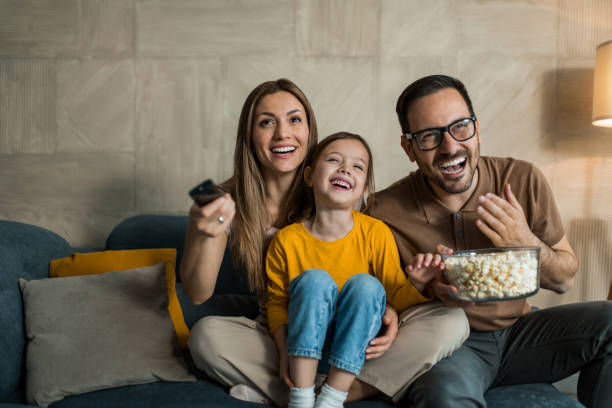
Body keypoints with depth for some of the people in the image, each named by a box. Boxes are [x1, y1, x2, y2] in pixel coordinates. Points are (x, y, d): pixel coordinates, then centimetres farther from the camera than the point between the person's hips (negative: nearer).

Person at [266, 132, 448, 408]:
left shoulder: (376, 233, -8)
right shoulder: (287, 240, -7)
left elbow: (397, 300, -3)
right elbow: (277, 303, 2)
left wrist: (417, 284, -25)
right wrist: (285, 351, -13)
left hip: (357, 351, 0)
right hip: (307, 348, 0)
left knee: (365, 284, -25)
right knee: (315, 279, -25)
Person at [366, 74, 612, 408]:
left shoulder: (523, 181, -7)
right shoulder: (387, 212, -15)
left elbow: (564, 280, 3)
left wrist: (527, 243, -18)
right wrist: (429, 289, -26)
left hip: (517, 332, 5)